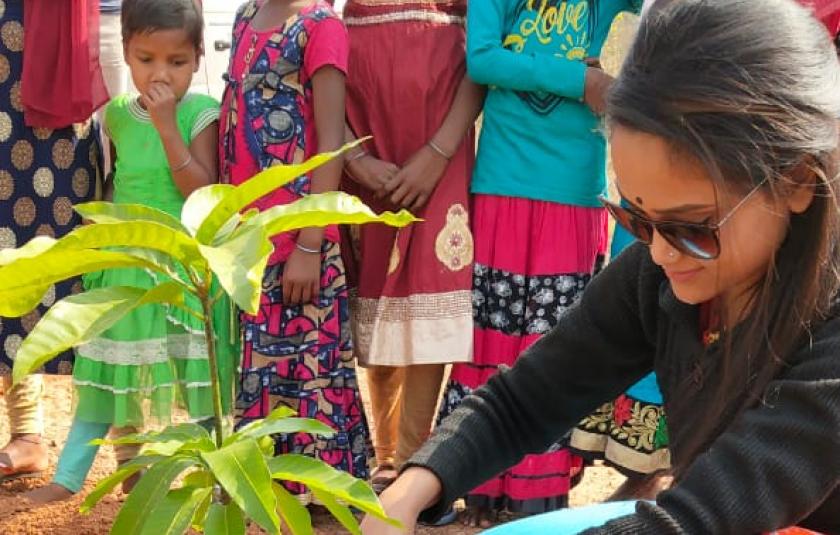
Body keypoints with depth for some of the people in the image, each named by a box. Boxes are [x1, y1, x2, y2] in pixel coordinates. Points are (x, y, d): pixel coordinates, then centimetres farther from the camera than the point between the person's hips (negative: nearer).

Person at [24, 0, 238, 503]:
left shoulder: (201, 113, -10)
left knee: (200, 375, 3)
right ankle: (70, 475, 19)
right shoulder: (118, 114, 4)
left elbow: (203, 192, -19)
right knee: (108, 371, 11)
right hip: (126, 263, 4)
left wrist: (167, 126, -23)